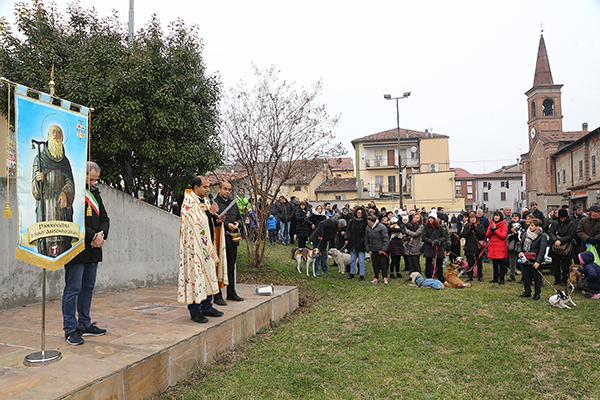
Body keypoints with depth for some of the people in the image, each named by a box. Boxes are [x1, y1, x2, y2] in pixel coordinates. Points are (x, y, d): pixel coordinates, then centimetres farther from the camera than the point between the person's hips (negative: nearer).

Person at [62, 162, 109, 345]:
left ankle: (85, 325, 24)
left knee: (88, 288, 14)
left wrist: (101, 235, -3)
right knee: (73, 289, -1)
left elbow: (104, 218, 15)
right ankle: (71, 329, 8)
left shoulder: (94, 193, 15)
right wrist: (93, 236, -17)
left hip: (93, 250, 8)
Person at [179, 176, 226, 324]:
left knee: (208, 275, 12)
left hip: (207, 246, 9)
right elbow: (197, 223, -21)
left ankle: (207, 307, 23)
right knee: (196, 274, -4)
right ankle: (195, 311, 6)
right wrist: (210, 212, -15)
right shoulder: (188, 203, -12)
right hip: (195, 247, -9)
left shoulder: (205, 201, 14)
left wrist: (218, 220, 1)